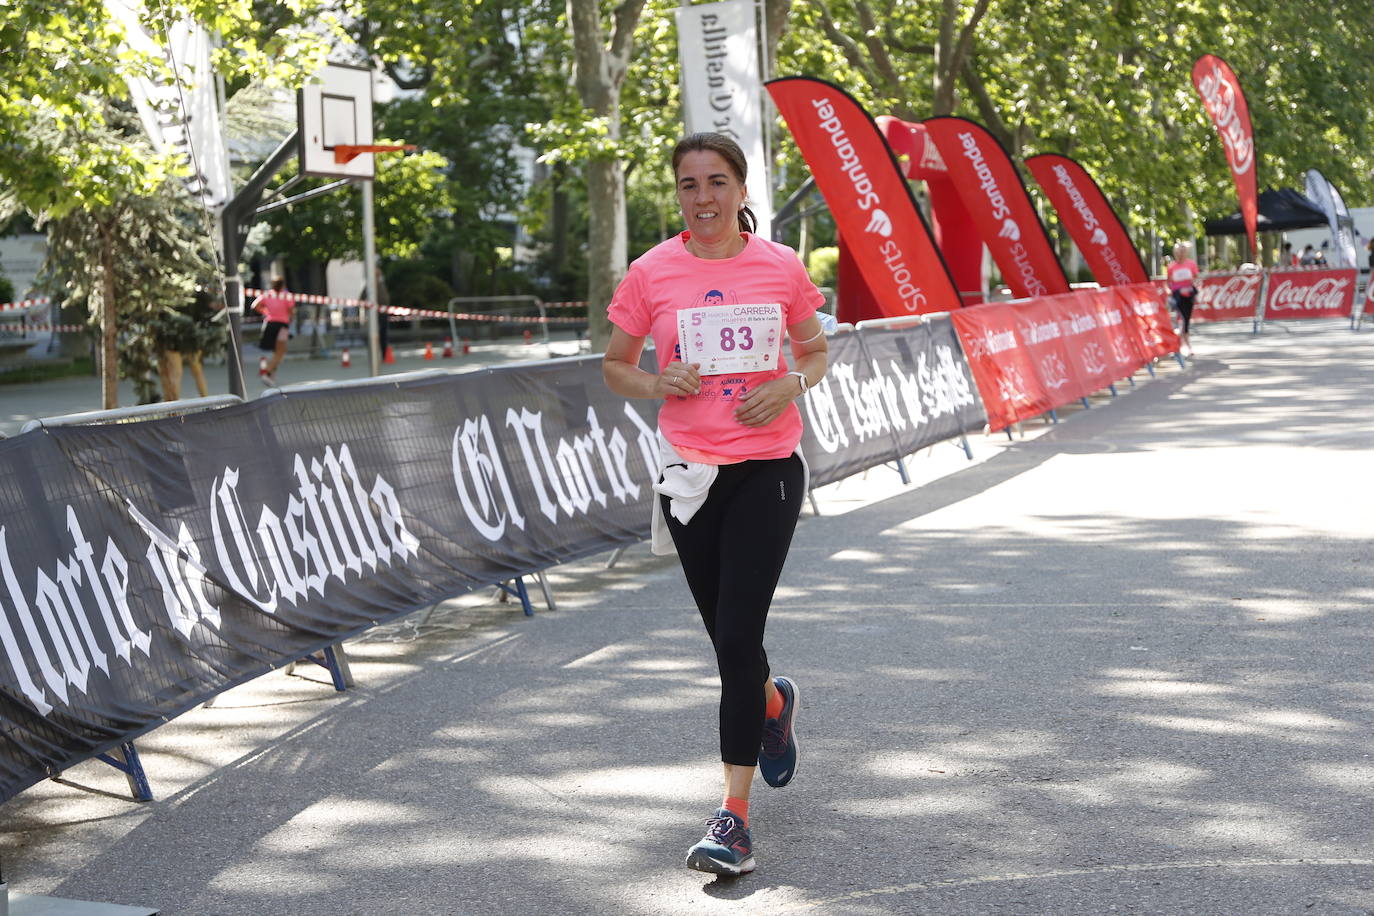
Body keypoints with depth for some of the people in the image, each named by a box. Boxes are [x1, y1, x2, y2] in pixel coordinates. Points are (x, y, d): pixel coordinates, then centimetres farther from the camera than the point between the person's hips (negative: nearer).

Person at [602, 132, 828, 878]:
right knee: (728, 635, 14)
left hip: (767, 467, -2)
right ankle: (774, 703, 50)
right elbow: (615, 364, 8)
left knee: (737, 636, -11)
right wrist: (655, 385, -13)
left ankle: (734, 817, -4)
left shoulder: (781, 266, -2)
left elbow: (815, 352, 11)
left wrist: (791, 385, -10)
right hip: (690, 472, 2)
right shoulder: (651, 273, -2)